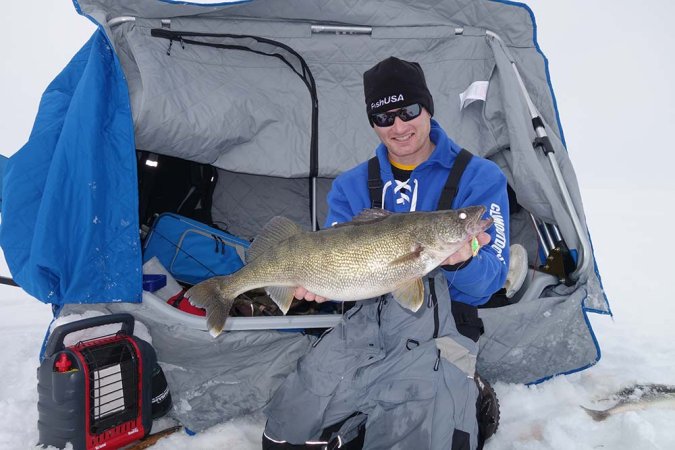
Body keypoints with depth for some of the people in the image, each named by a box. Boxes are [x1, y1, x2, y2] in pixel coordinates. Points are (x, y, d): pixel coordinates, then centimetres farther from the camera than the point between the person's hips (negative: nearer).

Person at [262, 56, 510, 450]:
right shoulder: (352, 185, 11)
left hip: (441, 325, -2)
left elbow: (492, 278, -5)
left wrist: (463, 261, -28)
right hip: (367, 319, 3)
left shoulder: (480, 177, 1)